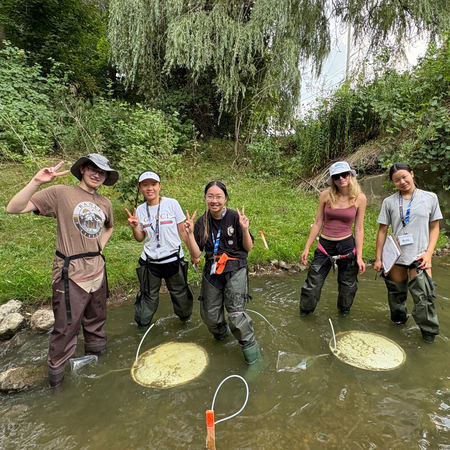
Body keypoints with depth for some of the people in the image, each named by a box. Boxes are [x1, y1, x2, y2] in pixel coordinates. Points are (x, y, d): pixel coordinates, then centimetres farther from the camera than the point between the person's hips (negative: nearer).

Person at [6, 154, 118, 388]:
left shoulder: (105, 203, 6)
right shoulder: (61, 193, -10)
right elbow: (14, 208, -16)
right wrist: (36, 182, -29)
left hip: (97, 271, 6)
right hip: (71, 274, -6)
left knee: (95, 322, 22)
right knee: (66, 327, 5)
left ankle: (95, 359, 45)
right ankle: (56, 371, 31)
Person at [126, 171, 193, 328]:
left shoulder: (172, 204, -7)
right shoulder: (140, 210, 1)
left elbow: (182, 230, -1)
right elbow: (140, 238, 5)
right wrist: (134, 226, -15)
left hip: (173, 258, -1)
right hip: (150, 261, 2)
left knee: (179, 291, 13)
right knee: (148, 295, 12)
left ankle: (185, 316, 41)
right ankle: (142, 324, 35)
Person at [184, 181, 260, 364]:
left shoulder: (234, 217, -10)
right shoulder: (202, 222, -2)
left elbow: (248, 248, -5)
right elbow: (196, 255, -4)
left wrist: (244, 229, -22)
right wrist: (190, 233, -17)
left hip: (235, 269, -4)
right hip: (212, 270, 4)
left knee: (236, 314, -15)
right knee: (209, 315, 14)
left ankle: (250, 346, 12)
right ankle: (221, 332, 48)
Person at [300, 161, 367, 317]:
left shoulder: (360, 198, -5)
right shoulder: (325, 195, -6)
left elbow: (358, 228, -2)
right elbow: (317, 223, 0)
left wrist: (359, 257, -3)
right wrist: (307, 248, 1)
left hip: (347, 246, 0)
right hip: (325, 246, 0)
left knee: (348, 285, 17)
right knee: (312, 284, 3)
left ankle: (344, 312, 45)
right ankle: (304, 312, 29)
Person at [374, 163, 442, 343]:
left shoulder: (430, 198, 0)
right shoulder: (389, 202, 1)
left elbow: (434, 227, 5)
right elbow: (382, 231, 3)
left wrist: (428, 253, -7)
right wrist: (378, 258, 1)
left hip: (419, 257, -1)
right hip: (395, 256, 2)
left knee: (423, 296, -4)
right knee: (396, 292, 15)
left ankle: (429, 332, 17)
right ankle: (399, 318, 40)